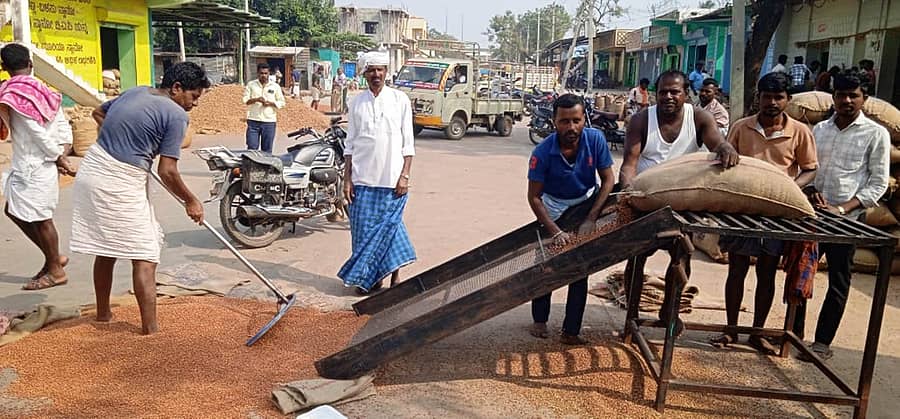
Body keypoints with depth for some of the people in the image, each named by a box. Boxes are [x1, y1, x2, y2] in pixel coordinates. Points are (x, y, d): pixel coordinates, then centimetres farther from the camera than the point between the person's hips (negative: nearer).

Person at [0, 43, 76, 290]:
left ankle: (55, 271, 15)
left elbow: (38, 133, -18)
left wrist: (58, 158, -8)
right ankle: (54, 257, 23)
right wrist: (62, 155, -2)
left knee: (41, 218, 3)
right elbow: (64, 130, 4)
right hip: (43, 165, 8)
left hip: (31, 166, -8)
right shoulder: (44, 91, 9)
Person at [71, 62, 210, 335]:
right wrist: (191, 201, 0)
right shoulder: (176, 115, -11)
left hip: (92, 170, 9)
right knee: (145, 258, -3)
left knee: (105, 250, 21)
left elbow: (98, 113, 30)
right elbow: (167, 171, -13)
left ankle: (103, 313, 35)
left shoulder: (136, 92, 13)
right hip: (121, 184, -9)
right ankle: (150, 328, -3)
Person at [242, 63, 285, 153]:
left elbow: (282, 102, 8)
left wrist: (270, 103, -11)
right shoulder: (250, 85, 7)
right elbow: (244, 99, 2)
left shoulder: (275, 86, 7)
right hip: (253, 121, 0)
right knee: (252, 148, -4)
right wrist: (256, 99, -16)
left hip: (269, 122, 0)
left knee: (267, 150, 5)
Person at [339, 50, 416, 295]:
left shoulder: (400, 100, 2)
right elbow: (350, 144, 10)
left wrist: (405, 176, -7)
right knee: (364, 229, 5)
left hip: (392, 180, -2)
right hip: (363, 179, 3)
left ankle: (394, 276, 15)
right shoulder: (357, 103, 9)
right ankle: (371, 278, 18)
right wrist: (347, 179, 4)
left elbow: (408, 143, 0)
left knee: (388, 226, 1)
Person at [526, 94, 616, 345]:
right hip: (553, 208, -1)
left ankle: (571, 331, 5)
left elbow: (608, 179, -15)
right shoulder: (543, 152, -27)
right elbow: (534, 197, -21)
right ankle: (539, 320, 26)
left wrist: (591, 220, -22)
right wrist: (555, 232, -28)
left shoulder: (595, 139, -23)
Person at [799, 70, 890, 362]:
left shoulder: (876, 134, -2)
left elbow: (878, 182, -4)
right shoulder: (819, 129, 10)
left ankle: (823, 342, 15)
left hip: (846, 219, -4)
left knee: (838, 283, 5)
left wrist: (843, 208, -15)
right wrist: (811, 191, -7)